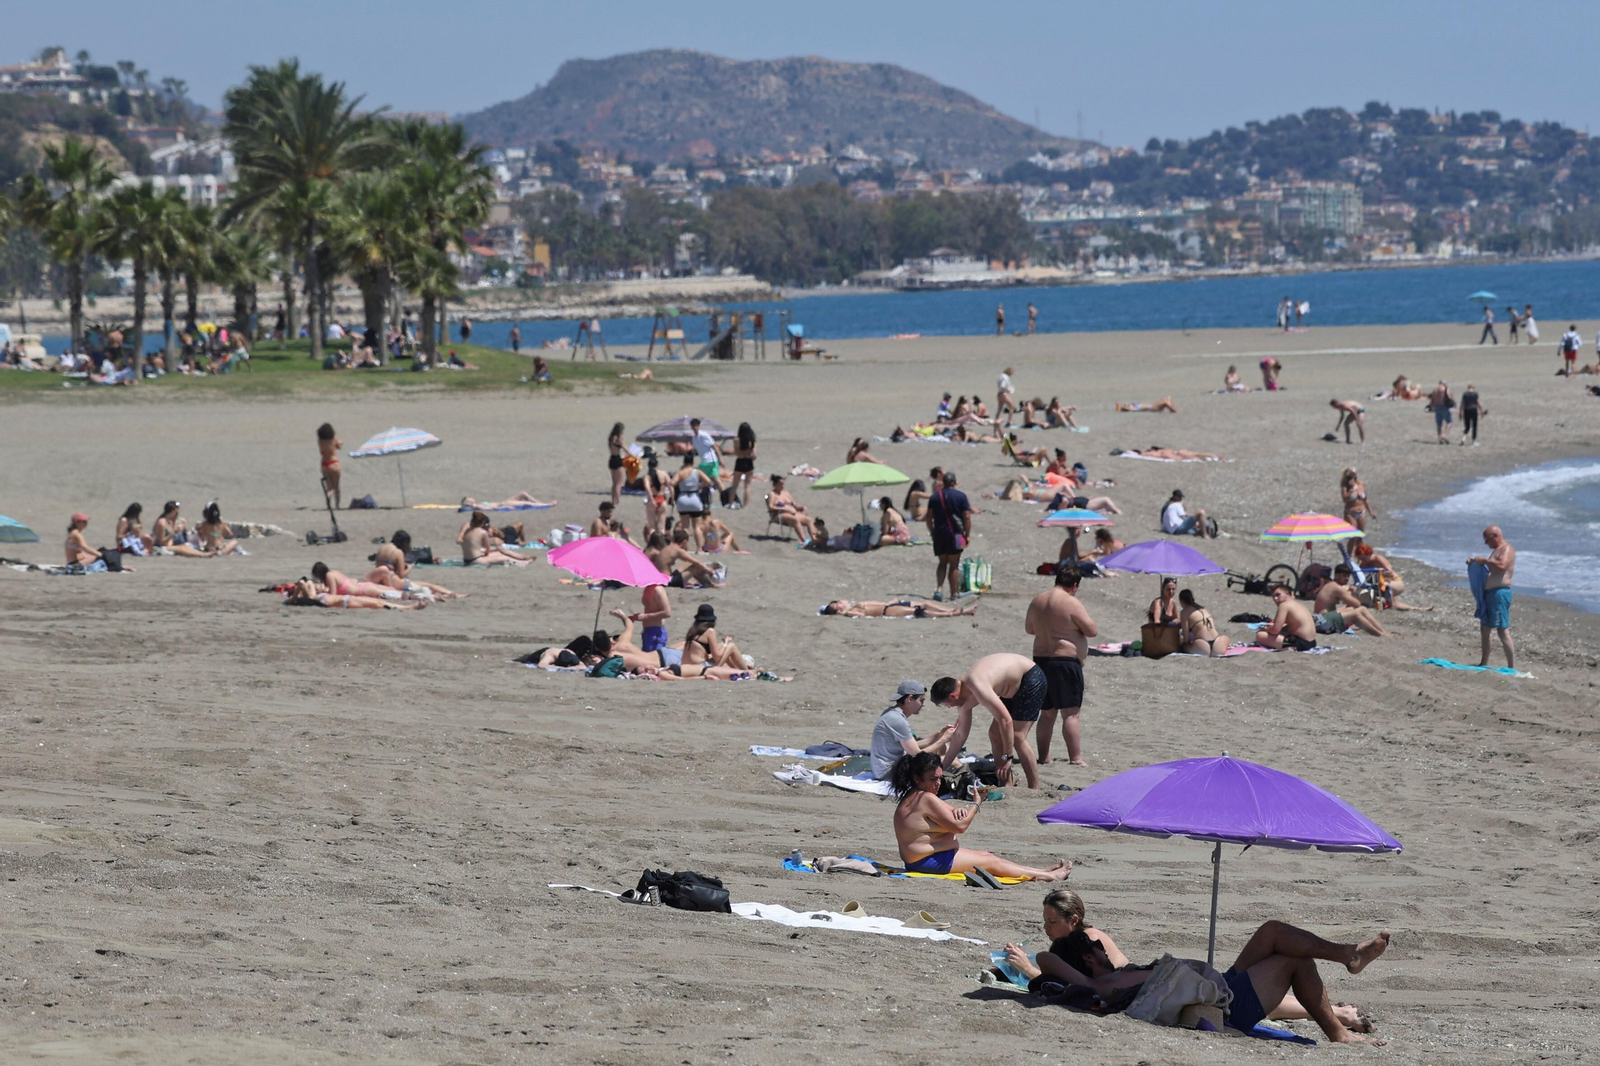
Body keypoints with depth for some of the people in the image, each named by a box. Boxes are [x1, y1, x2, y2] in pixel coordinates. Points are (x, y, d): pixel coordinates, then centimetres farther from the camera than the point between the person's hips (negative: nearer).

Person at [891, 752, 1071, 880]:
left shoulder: (912, 797, 13)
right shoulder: (927, 799, -21)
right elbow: (959, 826, -19)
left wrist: (957, 811, -9)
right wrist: (977, 803, -10)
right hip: (931, 862, -11)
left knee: (988, 856, 15)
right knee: (993, 863, -2)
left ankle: (1042, 871, 18)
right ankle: (1049, 876, 5)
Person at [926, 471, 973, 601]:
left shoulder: (934, 497, 5)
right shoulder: (961, 496, -4)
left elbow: (929, 517, 5)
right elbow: (967, 517, -7)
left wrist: (932, 533, 15)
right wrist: (967, 535, -1)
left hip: (939, 534, 3)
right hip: (955, 534, -3)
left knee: (942, 563, 14)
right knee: (954, 565, 5)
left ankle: (938, 588, -5)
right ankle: (954, 593, 8)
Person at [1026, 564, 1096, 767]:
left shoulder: (1037, 601, 9)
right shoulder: (1071, 603, -13)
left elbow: (1029, 629, 22)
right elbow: (1092, 630, -10)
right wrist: (1078, 625, 9)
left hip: (1041, 659, 7)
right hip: (1066, 661, -7)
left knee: (1047, 712, 15)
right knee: (1072, 712, -7)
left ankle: (1043, 756, 17)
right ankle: (1075, 758, -11)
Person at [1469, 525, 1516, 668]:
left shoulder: (1507, 549, -10)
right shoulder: (1496, 550, 20)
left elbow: (1502, 565, -29)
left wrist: (1484, 560, -19)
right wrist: (1475, 563, 17)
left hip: (1499, 593, -11)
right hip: (1488, 593, 11)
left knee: (1503, 631, -14)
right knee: (1484, 629, 18)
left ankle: (1512, 667, -16)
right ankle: (1484, 663, 29)